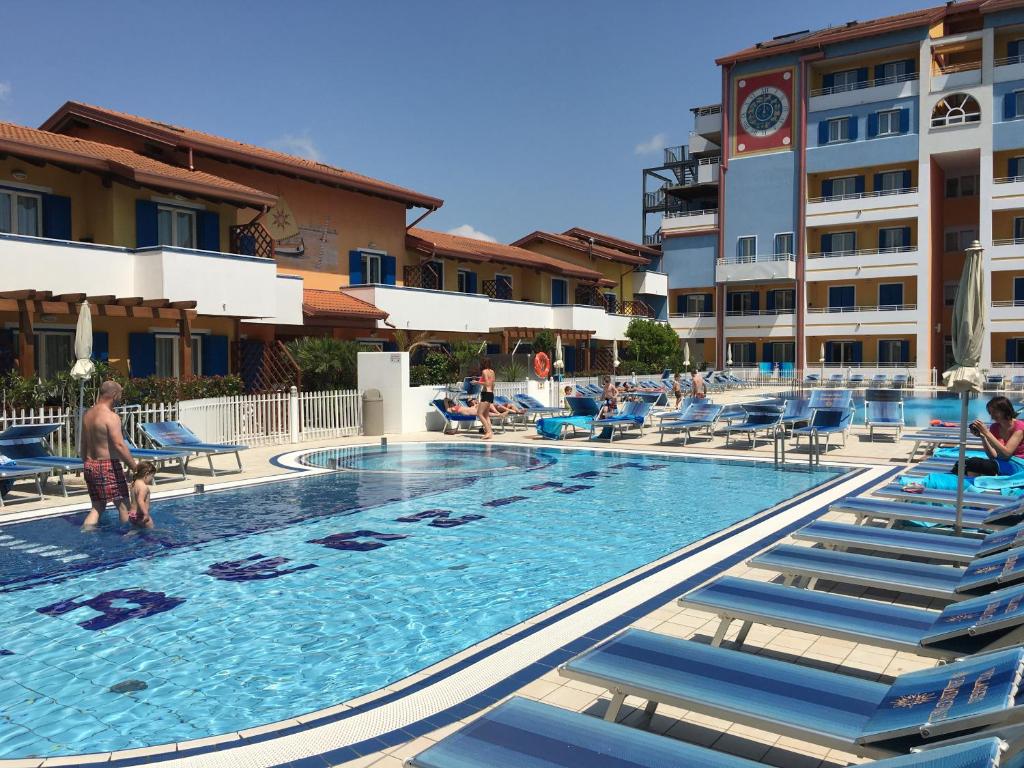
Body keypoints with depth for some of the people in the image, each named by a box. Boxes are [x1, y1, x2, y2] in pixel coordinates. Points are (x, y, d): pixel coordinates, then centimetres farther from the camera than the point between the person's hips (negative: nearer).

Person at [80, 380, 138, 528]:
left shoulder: (87, 414, 10)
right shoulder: (111, 417, -15)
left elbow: (83, 446, 16)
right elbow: (119, 445, -22)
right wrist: (134, 467, -18)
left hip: (90, 466, 8)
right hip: (108, 466, -8)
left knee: (97, 506, 15)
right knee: (123, 504, 4)